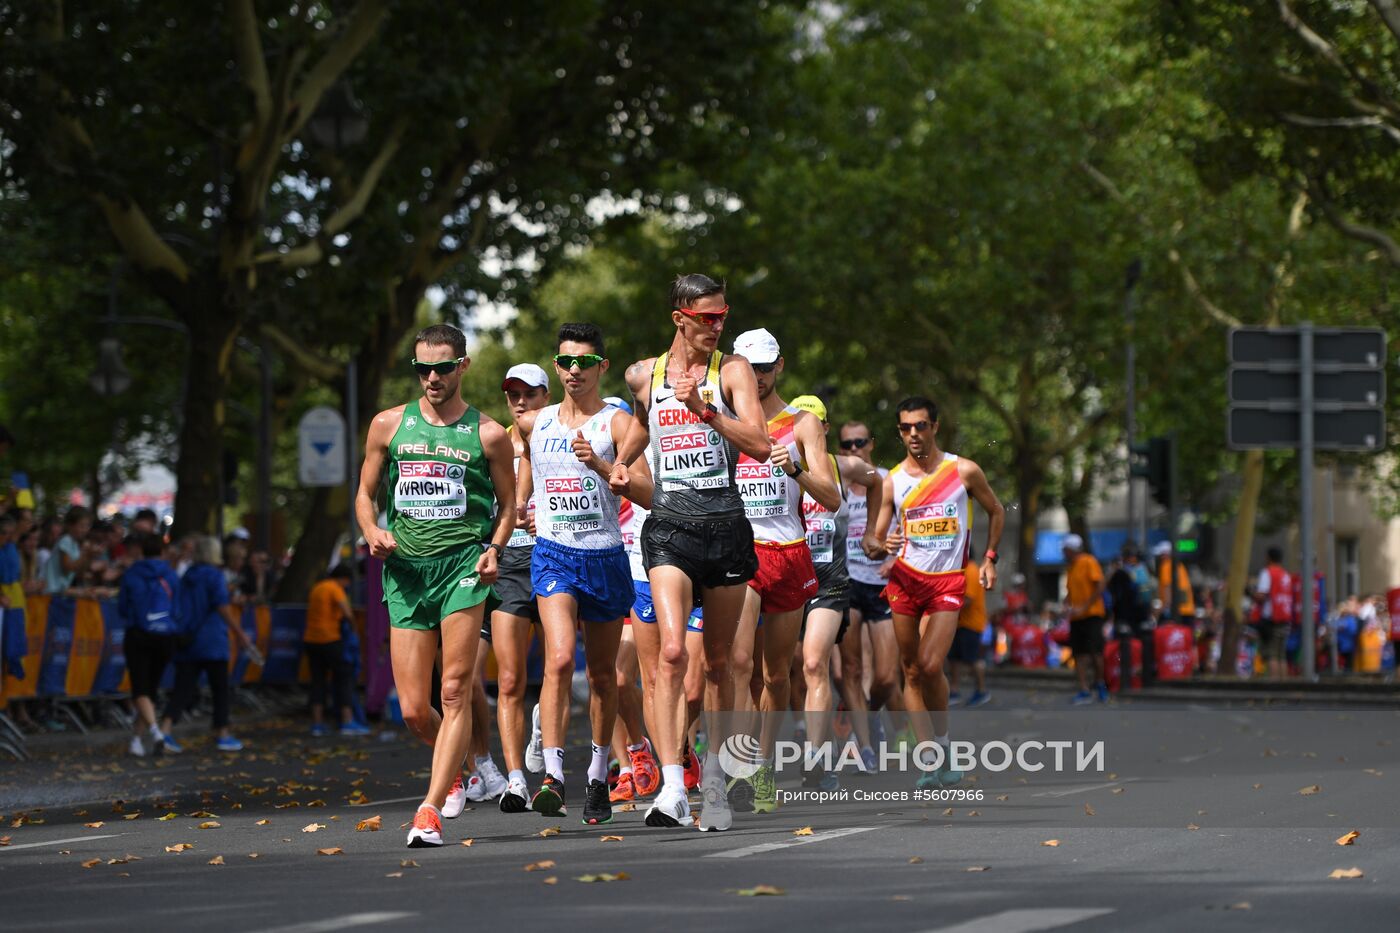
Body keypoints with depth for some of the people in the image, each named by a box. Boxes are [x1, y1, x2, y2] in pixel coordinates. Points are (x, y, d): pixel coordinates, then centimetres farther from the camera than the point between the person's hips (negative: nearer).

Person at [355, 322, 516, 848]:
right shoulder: (389, 425, 11)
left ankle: (430, 809, -16)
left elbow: (508, 504, 12)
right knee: (413, 711, 1)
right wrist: (373, 534, -3)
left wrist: (494, 548, -6)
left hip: (463, 562, -3)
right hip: (405, 568, 3)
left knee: (454, 692, -14)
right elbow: (365, 494, 18)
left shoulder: (487, 434, 4)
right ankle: (453, 767, 33)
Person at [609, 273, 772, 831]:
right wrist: (620, 462, 15)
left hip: (726, 526, 0)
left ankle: (713, 776, 26)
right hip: (670, 528, 0)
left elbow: (760, 445, -12)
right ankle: (672, 786, -25)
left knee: (717, 661, 10)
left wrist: (706, 409, -21)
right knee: (672, 651, -18)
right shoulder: (643, 376, 8)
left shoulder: (731, 370, 0)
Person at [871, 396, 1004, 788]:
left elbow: (996, 512, 15)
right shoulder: (892, 481, 2)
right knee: (911, 670, 1)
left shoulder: (964, 471, -1)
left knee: (930, 666, -16)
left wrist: (989, 557, 7)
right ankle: (932, 759, 6)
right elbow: (875, 542, 4)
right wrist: (884, 545, -19)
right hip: (905, 578, 2)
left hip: (948, 581, -2)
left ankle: (942, 744, 4)